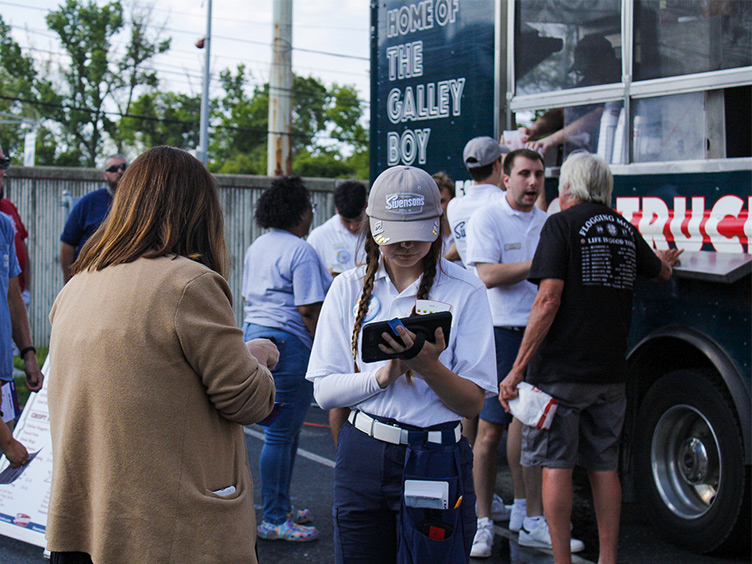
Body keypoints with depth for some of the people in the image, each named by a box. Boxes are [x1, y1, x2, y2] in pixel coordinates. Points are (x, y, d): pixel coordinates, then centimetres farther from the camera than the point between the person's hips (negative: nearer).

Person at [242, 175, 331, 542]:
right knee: (281, 433, -5)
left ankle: (281, 507, 26)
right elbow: (308, 309, -16)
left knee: (283, 430, 18)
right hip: (287, 343, -10)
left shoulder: (257, 247, 16)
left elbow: (248, 296, 22)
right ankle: (273, 520, 1)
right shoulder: (301, 251, -12)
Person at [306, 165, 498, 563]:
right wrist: (384, 374, -17)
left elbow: (473, 402, -5)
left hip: (437, 462, -2)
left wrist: (427, 366, -23)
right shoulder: (349, 288, 4)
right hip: (362, 454, 2)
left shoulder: (464, 291, -3)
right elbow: (324, 391, 0)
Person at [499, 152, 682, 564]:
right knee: (603, 466, 12)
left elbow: (548, 300, -16)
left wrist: (518, 368, -15)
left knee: (556, 467, 1)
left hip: (561, 370, -6)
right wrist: (666, 260, 57)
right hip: (610, 371, 6)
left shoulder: (562, 224, -7)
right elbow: (661, 272, 32)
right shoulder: (624, 229, 11)